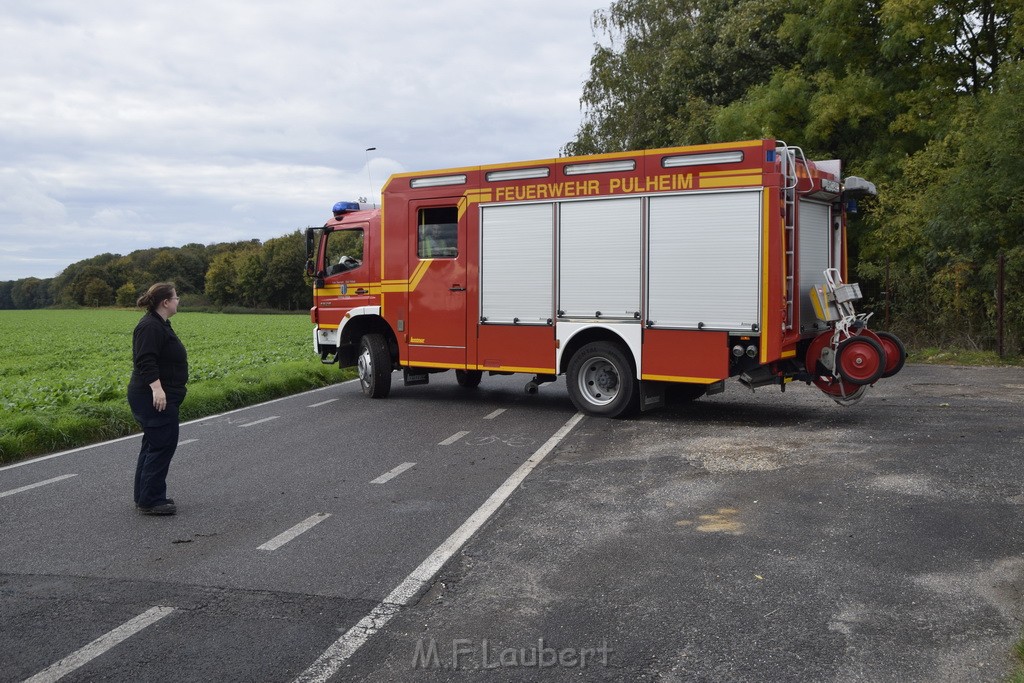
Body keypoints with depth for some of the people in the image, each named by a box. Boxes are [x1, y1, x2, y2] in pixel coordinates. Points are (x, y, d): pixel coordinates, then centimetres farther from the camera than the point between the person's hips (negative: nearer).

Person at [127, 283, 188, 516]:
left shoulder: (158, 324, 15)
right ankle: (150, 501, -2)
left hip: (154, 398, 11)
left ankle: (145, 496, 21)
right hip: (155, 398, -11)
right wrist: (157, 388, -36)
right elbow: (146, 362, -27)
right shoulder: (150, 327, -17)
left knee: (153, 444, 14)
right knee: (162, 445, -8)